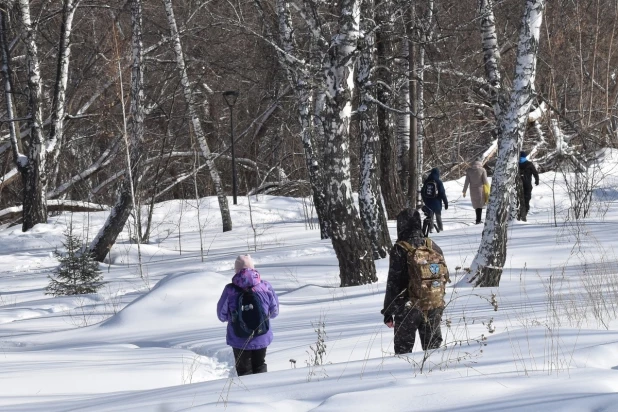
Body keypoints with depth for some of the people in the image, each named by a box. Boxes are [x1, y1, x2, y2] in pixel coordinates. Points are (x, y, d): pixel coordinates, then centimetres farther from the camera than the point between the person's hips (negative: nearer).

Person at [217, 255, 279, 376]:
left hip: (239, 340, -2)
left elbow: (222, 316, -4)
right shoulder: (266, 287, -10)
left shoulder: (230, 290, -16)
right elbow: (274, 312, 2)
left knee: (244, 371, 13)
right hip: (261, 338, 2)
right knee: (260, 366, 22)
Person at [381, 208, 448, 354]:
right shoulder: (433, 246, 2)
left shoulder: (400, 249, -13)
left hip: (408, 308, -4)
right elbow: (445, 275, 10)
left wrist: (388, 312, -6)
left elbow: (393, 283, -12)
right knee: (432, 346, 14)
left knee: (403, 348, 5)